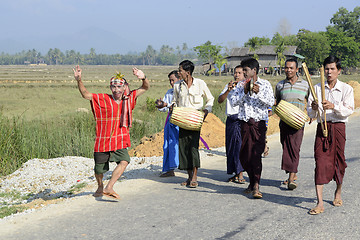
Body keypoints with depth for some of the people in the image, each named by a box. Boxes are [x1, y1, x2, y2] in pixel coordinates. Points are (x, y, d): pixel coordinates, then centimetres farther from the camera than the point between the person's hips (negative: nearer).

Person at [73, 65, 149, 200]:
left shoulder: (128, 99, 4)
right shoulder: (102, 99, -5)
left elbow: (145, 88, 7)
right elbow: (85, 94, -10)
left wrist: (143, 78, -14)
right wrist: (79, 80, -25)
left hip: (120, 142, 2)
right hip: (103, 142, -2)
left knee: (124, 161, -23)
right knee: (99, 170, 9)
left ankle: (108, 188, -15)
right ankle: (100, 186, 40)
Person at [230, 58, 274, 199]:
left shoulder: (265, 84, 3)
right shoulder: (241, 85, 12)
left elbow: (270, 102, -7)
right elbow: (234, 102, 3)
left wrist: (258, 93, -19)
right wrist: (245, 92, -10)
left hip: (259, 123, -4)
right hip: (245, 122, 4)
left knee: (256, 153, -12)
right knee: (244, 155, 5)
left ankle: (256, 186, -9)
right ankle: (252, 181, 26)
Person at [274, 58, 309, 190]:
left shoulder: (305, 84, 6)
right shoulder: (279, 85, 11)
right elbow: (276, 101, 22)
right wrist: (275, 102, -1)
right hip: (284, 120, 3)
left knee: (294, 148, -12)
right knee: (286, 148, 6)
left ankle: (291, 178, -15)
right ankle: (293, 175, 20)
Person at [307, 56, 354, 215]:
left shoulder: (346, 89, 4)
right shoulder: (316, 88, 9)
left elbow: (349, 110, -8)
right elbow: (310, 114, 7)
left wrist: (334, 106, -24)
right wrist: (314, 108, -16)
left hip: (338, 127, -1)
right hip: (322, 127, 1)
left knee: (339, 160, 6)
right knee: (320, 161, -9)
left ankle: (338, 192, 34)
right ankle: (320, 203, -11)